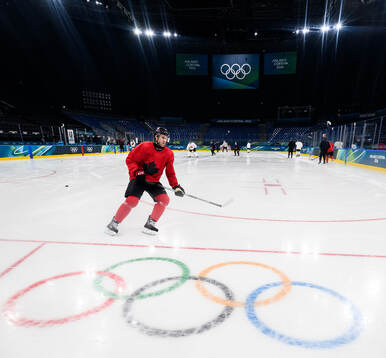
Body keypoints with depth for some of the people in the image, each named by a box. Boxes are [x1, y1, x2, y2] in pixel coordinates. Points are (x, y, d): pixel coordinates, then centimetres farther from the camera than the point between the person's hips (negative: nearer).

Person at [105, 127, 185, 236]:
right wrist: (137, 171, -21)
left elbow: (170, 172, 8)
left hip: (154, 181, 5)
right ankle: (114, 222, 4)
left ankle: (150, 224, 2)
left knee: (164, 199, -13)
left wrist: (176, 186, 0)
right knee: (132, 201, -19)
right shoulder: (145, 147, -13)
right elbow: (130, 159, -8)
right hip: (138, 178, -4)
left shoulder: (169, 154, -1)